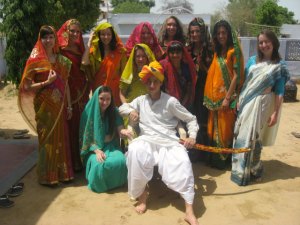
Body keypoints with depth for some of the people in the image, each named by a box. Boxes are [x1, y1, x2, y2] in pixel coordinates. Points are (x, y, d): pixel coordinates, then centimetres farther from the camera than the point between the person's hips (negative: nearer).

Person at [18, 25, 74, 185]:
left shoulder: (61, 60, 7)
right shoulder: (35, 60, -6)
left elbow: (65, 85, 9)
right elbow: (27, 86, -9)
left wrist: (69, 106, 7)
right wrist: (46, 82, -20)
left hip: (60, 106, 4)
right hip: (44, 106, -4)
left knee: (61, 138, 9)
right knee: (47, 139, 2)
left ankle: (63, 173, 23)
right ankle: (47, 176, 15)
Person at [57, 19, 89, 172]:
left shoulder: (80, 48, 13)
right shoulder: (61, 50, -9)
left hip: (82, 92, 7)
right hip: (69, 93, -6)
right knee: (71, 126, -1)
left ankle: (82, 159, 23)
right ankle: (72, 162, 11)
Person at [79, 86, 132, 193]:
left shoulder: (113, 111, -2)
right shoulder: (89, 112, -9)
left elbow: (120, 129, -12)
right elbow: (86, 136, -7)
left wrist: (123, 132, -39)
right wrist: (97, 150, -22)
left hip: (111, 146, 2)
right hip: (94, 148, -2)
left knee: (121, 161, -30)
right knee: (99, 165, -35)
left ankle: (114, 183, 1)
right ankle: (100, 184, 0)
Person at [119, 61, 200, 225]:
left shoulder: (170, 101, 3)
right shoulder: (140, 100, 14)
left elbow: (191, 119, 7)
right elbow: (121, 107, 24)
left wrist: (192, 135, -11)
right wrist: (130, 110, 1)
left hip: (169, 141, -2)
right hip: (147, 140, 2)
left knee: (183, 163, -31)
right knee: (134, 150, -33)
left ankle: (189, 211, -22)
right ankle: (142, 193, -13)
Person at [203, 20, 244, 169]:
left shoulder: (234, 51, -7)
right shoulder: (216, 52, 12)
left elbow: (237, 76, -12)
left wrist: (228, 98, -17)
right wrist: (209, 95, 5)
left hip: (227, 96, -6)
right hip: (214, 96, 6)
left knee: (225, 128, 1)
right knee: (213, 128, 10)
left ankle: (224, 159, 15)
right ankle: (215, 159, 22)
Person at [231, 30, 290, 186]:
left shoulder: (279, 66, -2)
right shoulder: (252, 60, 8)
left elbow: (279, 92, -4)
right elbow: (244, 82, 11)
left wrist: (275, 113, -8)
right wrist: (239, 100, 6)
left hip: (262, 104, -4)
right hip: (246, 102, 4)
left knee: (253, 137, 0)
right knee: (241, 135, 7)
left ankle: (250, 171, 16)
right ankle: (241, 168, 24)